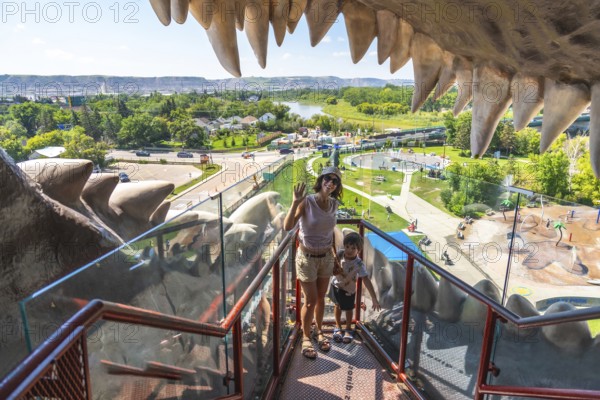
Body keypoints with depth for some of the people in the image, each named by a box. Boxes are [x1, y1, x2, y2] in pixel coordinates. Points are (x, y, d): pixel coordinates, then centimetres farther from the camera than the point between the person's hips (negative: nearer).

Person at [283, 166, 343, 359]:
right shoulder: (307, 202, -20)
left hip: (326, 257, 5)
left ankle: (318, 332, 40)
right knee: (311, 301, 4)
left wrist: (334, 252, 18)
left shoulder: (334, 204, -3)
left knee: (321, 298, 17)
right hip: (307, 258, -5)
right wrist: (295, 202, -40)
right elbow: (287, 227, -30)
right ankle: (306, 338, 27)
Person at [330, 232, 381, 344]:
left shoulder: (358, 264, -33)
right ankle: (338, 327, 41)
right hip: (337, 285, 3)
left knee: (348, 309, 14)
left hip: (349, 289, -3)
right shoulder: (339, 255, -24)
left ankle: (348, 329, 39)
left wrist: (374, 298, -43)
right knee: (338, 306, 19)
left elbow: (366, 280, -39)